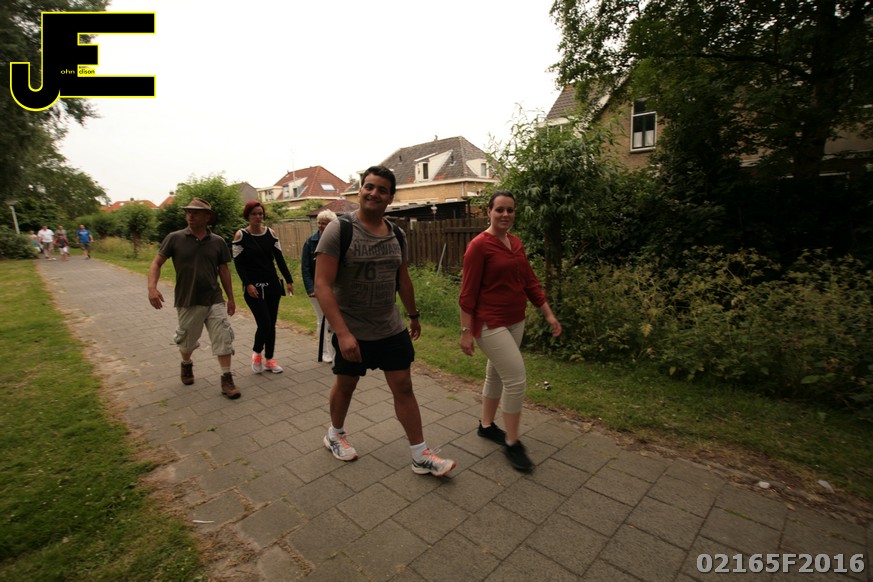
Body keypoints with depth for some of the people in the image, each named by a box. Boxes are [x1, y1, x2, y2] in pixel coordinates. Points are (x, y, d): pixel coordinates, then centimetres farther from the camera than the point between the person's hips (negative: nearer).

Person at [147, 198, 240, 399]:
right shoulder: (174, 238, -4)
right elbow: (156, 263, -1)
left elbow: (224, 270, 6)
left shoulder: (218, 241, 0)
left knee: (224, 338, -5)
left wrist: (231, 298, 9)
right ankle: (186, 365, 47)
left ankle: (227, 379, 5)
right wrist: (152, 287, -18)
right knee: (187, 340, 17)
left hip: (215, 301, 0)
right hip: (187, 302, 0)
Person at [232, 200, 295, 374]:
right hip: (253, 287, -4)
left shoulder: (271, 233, 4)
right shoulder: (240, 235, -5)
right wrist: (248, 284, -16)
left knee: (272, 324, 8)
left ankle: (268, 359, 22)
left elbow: (279, 258, 6)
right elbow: (238, 263, -6)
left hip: (272, 285, 4)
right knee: (264, 323, -11)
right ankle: (256, 353, 17)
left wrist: (288, 280, 0)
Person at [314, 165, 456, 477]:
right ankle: (335, 434, 46)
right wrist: (343, 333, -28)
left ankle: (421, 456, 21)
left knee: (403, 388, 7)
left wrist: (413, 315, 20)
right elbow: (322, 285, -21)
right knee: (345, 385, 17)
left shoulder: (396, 234, 3)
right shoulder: (339, 229, -15)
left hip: (392, 329, 4)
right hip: (352, 332, -4)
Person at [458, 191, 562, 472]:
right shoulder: (479, 245, -14)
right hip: (490, 324, -8)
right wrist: (466, 331, -14)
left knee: (496, 374, 19)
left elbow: (530, 281, 12)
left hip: (515, 322, 8)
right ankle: (512, 443, 10)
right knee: (516, 377, -8)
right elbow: (468, 293, -14)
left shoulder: (516, 243, 8)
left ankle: (486, 425, 38)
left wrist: (549, 314, 10)